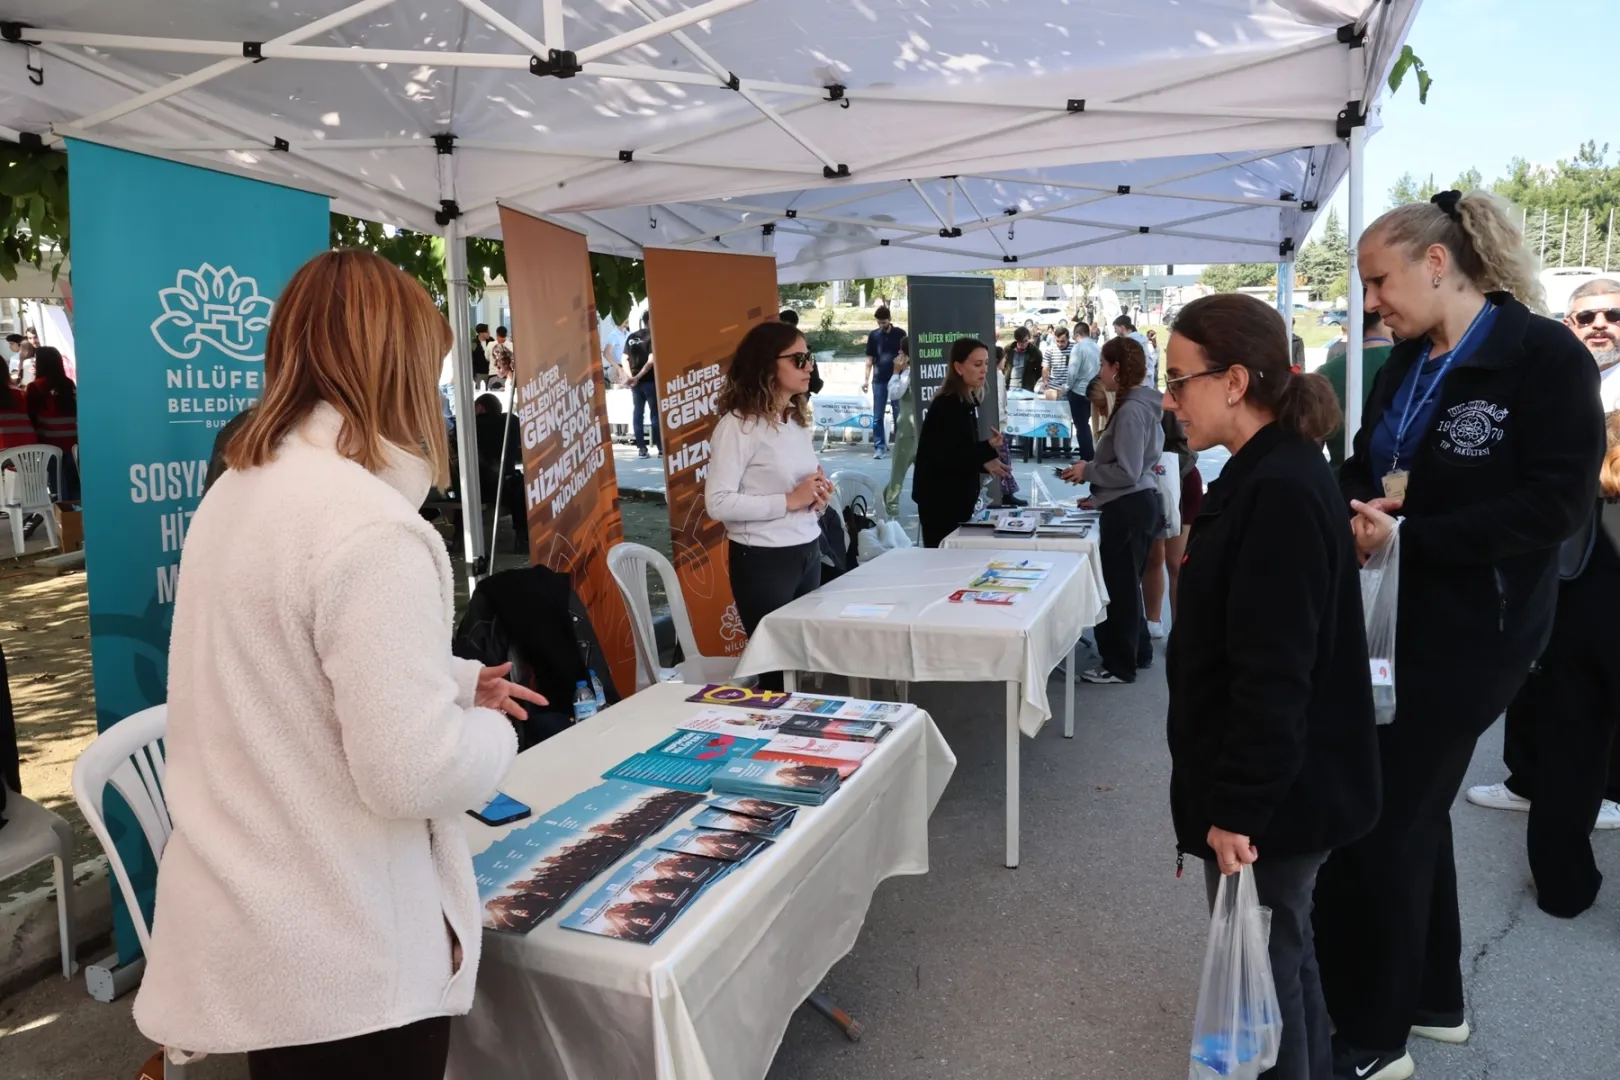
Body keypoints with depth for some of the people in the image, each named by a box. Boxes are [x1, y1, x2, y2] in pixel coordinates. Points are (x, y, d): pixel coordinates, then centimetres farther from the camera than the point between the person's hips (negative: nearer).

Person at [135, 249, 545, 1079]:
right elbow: (416, 772, -27)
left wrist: (456, 680, 14)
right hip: (342, 955, -8)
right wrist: (493, 732, -6)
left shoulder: (237, 494, 4)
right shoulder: (371, 530, -25)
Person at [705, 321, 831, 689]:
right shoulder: (738, 424, -14)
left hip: (808, 551, 7)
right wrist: (790, 500, -21)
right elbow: (718, 503, -22)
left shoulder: (799, 420, 11)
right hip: (763, 559, -7)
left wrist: (819, 496, 0)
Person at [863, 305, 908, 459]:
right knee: (877, 416, 1)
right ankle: (879, 446, 6)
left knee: (899, 415, 5)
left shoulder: (900, 334, 0)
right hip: (879, 381, 1)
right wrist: (866, 379, -1)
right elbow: (870, 358, 5)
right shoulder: (873, 335, 3)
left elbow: (907, 355, 5)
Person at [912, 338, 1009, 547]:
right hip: (940, 500, -9)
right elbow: (943, 456, -23)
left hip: (958, 497, 9)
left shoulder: (966, 402, 10)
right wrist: (987, 449, -22)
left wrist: (984, 463, 3)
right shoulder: (945, 406, -17)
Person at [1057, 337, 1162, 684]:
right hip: (1138, 503, 10)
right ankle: (1137, 652, 32)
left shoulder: (1130, 410, -20)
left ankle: (1120, 665, 11)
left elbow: (1127, 472, -23)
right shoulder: (1142, 404, 11)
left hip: (1129, 508, -10)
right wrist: (1092, 469, 11)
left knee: (1117, 584, 0)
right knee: (1126, 582, 20)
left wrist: (1087, 471, -11)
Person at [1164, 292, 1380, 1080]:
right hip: (1273, 783, 10)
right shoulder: (1269, 475, 7)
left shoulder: (1279, 492, -25)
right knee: (1281, 953, 24)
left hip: (1273, 794, -10)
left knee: (1261, 965, 7)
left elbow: (1274, 676, -27)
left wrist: (1238, 805, -21)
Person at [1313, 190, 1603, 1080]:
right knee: (1411, 807, 17)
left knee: (1376, 818, -2)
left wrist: (1406, 537, -25)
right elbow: (1364, 466, 12)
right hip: (1396, 618, 8)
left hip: (1471, 630, -8)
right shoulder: (1406, 363, 8)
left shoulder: (1547, 356, -13)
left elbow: (1557, 501, -19)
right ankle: (1431, 997, 37)